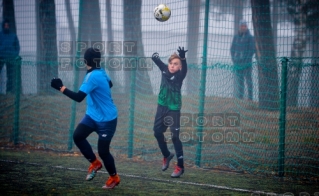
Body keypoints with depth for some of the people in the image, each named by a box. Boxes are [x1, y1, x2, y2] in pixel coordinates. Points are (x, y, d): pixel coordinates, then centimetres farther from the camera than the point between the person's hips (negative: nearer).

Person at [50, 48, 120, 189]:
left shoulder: (93, 76, -26)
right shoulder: (101, 73, 1)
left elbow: (78, 97, -31)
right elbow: (109, 84, 24)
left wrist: (61, 87, -26)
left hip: (106, 119, -9)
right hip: (93, 115, 9)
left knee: (103, 151, -2)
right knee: (78, 136, -4)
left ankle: (114, 178, 21)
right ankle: (95, 163, 14)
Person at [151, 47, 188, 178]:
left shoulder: (179, 75, -15)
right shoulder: (165, 70, -1)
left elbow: (184, 69, -35)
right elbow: (158, 62, 12)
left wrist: (183, 58, -55)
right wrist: (155, 57, -12)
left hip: (174, 109, -6)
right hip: (162, 106, 6)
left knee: (175, 137, -9)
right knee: (157, 132, 14)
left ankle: (180, 166, -5)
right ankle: (166, 155, 38)